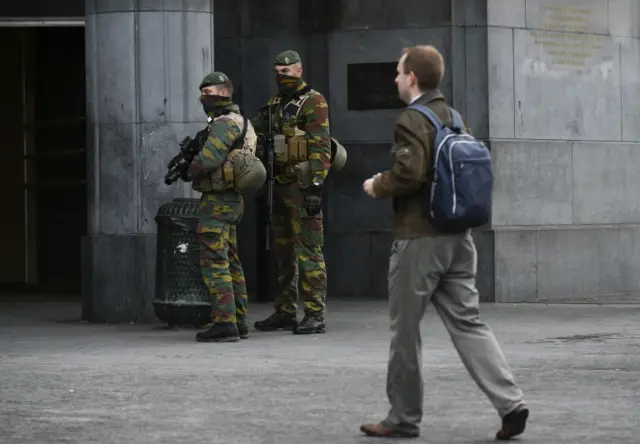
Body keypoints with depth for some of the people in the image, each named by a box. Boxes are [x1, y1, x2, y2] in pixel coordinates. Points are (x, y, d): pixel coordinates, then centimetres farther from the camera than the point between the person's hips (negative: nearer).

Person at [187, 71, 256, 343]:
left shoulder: (226, 123, -16)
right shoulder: (238, 122, 17)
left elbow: (208, 159, -28)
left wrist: (190, 170, -6)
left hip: (216, 201, -10)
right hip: (232, 201, 10)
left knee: (214, 263, -10)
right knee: (230, 264, 13)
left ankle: (224, 324, -13)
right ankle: (239, 322, 15)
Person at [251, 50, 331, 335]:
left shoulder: (313, 102, -8)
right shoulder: (276, 104, 18)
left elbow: (321, 148, -14)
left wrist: (316, 186, -21)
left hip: (302, 184, -9)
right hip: (281, 184, 9)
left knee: (308, 250, -9)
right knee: (283, 251, 12)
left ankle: (315, 315, -9)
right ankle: (285, 313, 19)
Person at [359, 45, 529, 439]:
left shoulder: (412, 120, -13)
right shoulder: (455, 118, 13)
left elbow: (408, 174, -23)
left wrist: (377, 186, -5)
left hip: (419, 238, -7)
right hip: (458, 236, 8)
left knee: (405, 329, 5)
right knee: (467, 322, 5)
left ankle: (404, 417, 13)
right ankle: (510, 402, -8)